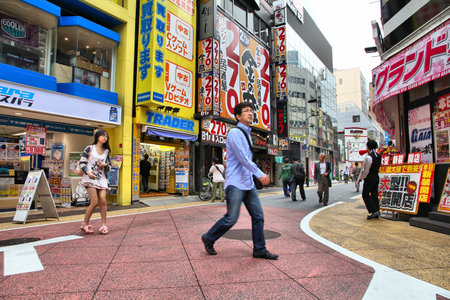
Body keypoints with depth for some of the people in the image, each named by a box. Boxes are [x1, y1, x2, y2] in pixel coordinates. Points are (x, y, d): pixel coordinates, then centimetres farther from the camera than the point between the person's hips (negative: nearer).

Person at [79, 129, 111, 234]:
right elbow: (82, 162, 0)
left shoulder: (106, 151, 14)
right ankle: (85, 224, 8)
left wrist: (105, 165, -5)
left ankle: (104, 225, 0)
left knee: (103, 200, -8)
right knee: (94, 202, -10)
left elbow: (109, 167, 18)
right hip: (90, 178, -4)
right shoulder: (89, 148, 2)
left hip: (102, 179, 4)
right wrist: (87, 172, -17)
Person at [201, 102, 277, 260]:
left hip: (248, 184, 9)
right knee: (231, 218, -5)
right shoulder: (235, 132, -9)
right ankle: (208, 238, 17)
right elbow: (242, 158, -19)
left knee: (258, 216, 6)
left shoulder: (247, 134, 19)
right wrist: (259, 174, -22)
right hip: (235, 183, -9)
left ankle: (260, 249, 17)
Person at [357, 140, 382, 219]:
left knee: (365, 195, 2)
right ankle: (377, 213, 15)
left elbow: (365, 170, -16)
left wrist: (360, 178, -4)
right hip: (376, 177, 8)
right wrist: (368, 153, 13)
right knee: (374, 195, 11)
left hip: (369, 178, -8)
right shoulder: (379, 156, 5)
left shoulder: (368, 157, -19)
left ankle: (374, 211, -5)